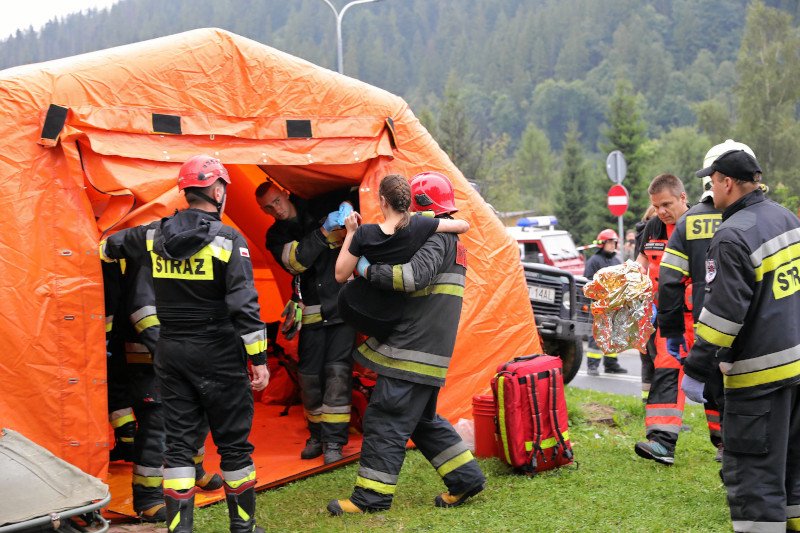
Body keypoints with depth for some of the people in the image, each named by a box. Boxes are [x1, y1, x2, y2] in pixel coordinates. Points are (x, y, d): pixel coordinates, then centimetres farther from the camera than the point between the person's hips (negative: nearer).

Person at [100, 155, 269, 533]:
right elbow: (245, 306, -15)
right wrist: (259, 359, -10)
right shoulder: (228, 240, -12)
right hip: (217, 355, -4)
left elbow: (109, 247, 24)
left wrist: (112, 248, 48)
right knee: (233, 442, 8)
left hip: (170, 352, 4)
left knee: (179, 441, 11)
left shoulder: (153, 236, 3)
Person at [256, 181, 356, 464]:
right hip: (312, 313, 2)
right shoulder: (276, 236, 2)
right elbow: (296, 261, -18)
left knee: (338, 371, -10)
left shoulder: (320, 209, 1)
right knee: (309, 374, 5)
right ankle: (316, 434, 23)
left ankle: (333, 440, -6)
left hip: (343, 306, -2)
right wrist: (324, 232, -27)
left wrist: (346, 209, -12)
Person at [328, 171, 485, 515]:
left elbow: (415, 276, -30)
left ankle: (371, 496, 1)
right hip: (426, 352, 10)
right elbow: (399, 264, 22)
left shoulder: (435, 239, -12)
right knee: (423, 421, 19)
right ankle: (465, 478, 20)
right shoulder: (448, 240, 20)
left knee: (385, 421, -5)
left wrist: (368, 270, -21)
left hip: (412, 353, -10)